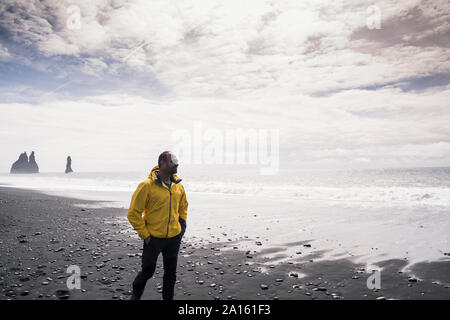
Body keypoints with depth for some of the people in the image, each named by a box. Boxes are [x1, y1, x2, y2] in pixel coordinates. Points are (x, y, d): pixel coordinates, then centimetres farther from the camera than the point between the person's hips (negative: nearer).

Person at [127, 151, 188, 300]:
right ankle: (136, 294, 37)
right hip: (154, 238, -4)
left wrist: (182, 225, 11)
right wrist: (144, 234, -11)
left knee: (171, 273, 13)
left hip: (174, 237, 5)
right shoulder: (147, 186, -16)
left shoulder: (178, 185, 2)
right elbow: (133, 213, -12)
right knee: (148, 271, 9)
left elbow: (183, 206, 20)